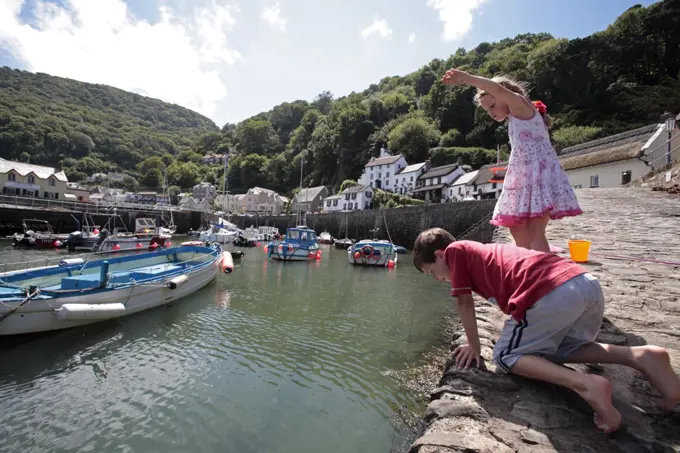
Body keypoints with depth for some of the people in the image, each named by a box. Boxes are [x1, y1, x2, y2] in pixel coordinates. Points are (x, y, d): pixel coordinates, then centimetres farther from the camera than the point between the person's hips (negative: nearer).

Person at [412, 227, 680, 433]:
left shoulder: (456, 250, 8)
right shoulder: (482, 251, 31)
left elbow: (464, 302, 6)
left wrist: (474, 346, 17)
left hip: (551, 295, -9)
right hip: (587, 283, 9)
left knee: (506, 356, 9)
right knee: (560, 350, 29)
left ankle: (585, 384, -13)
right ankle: (640, 356, 9)